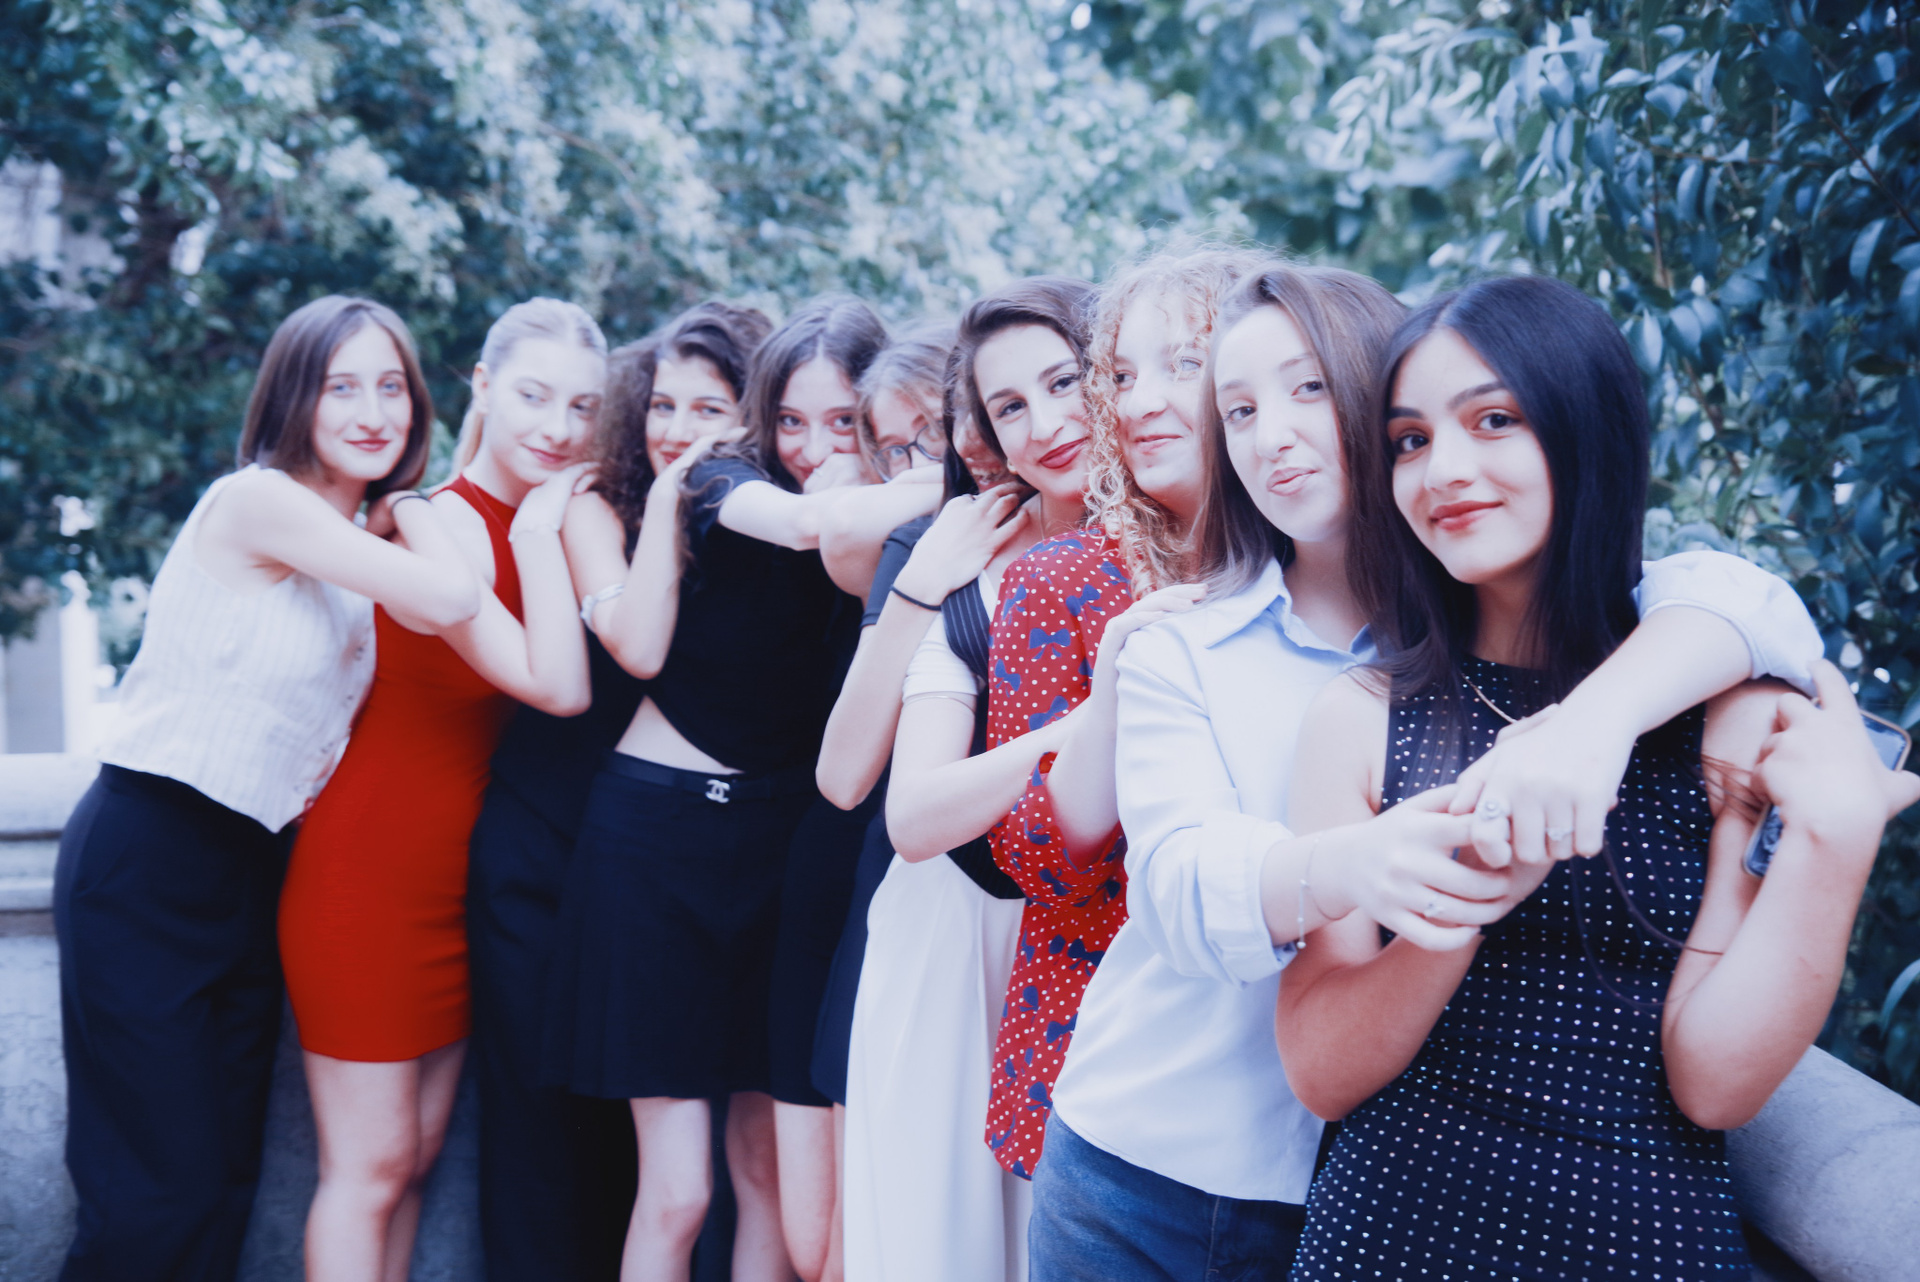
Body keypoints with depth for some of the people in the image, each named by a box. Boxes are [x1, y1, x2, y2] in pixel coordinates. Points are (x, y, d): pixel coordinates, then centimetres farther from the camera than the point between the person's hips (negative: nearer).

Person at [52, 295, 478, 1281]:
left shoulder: (355, 553, 11)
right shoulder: (260, 500, -14)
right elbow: (451, 600, -22)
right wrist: (411, 514, -5)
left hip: (251, 869, 8)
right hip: (144, 863, -8)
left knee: (224, 1182, 9)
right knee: (160, 1194, -7)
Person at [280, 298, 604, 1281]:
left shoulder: (543, 522, 9)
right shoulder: (440, 524, -16)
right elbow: (558, 686, -25)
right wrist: (540, 532, -19)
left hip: (454, 882, 8)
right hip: (366, 869, -8)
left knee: (415, 1159, 13)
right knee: (369, 1168, -1)